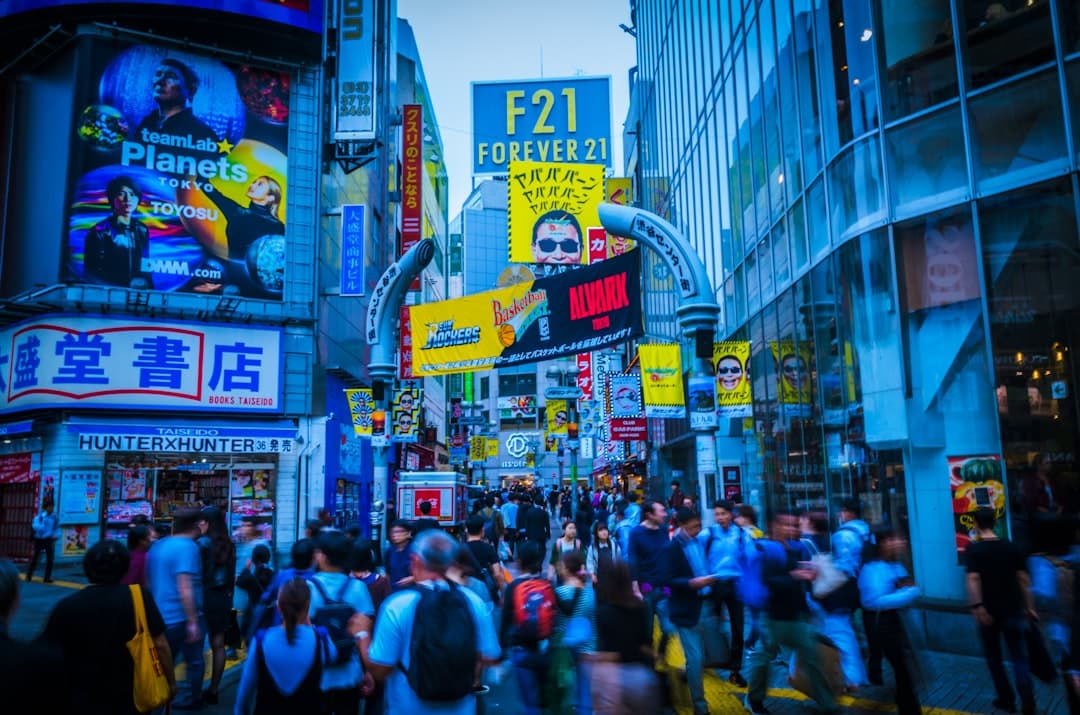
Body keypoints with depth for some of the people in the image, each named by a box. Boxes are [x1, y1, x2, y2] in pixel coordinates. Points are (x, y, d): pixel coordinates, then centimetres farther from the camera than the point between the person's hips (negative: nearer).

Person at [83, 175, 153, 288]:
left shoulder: (142, 230, 9)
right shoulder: (100, 231, -4)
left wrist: (150, 289, 5)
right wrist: (119, 289, -13)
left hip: (139, 291, 4)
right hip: (111, 291, -4)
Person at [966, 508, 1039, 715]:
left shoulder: (973, 549, -9)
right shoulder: (1011, 547, 2)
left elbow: (973, 578, -22)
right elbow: (1024, 579, 2)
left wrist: (977, 606, -24)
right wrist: (1029, 607, 9)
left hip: (989, 611, -3)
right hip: (1012, 610, 3)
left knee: (994, 657, 14)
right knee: (1019, 657, 8)